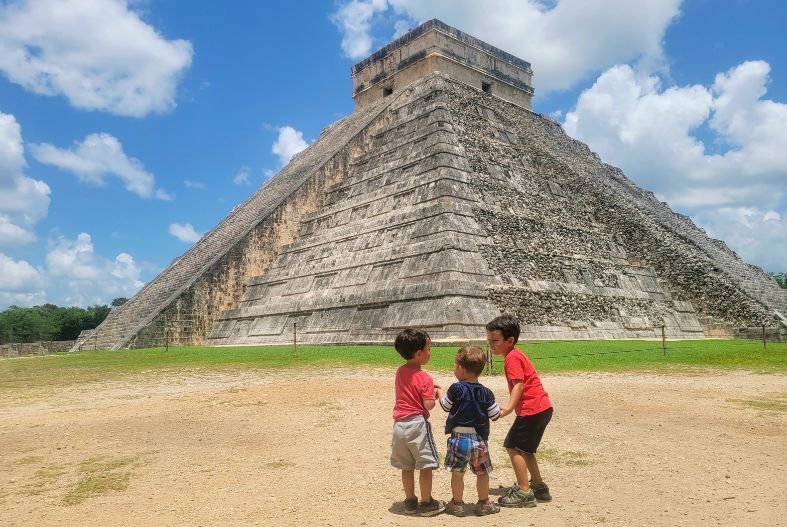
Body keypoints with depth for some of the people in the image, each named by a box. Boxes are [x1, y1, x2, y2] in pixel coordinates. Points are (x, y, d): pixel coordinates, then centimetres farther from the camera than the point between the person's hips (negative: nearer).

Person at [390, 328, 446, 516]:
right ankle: (426, 504, 13)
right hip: (417, 423, -7)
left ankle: (410, 502, 25)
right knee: (425, 465, 6)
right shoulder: (425, 378, -15)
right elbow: (428, 405, -16)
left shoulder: (400, 372, 6)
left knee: (407, 467, 16)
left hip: (399, 424, 7)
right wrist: (435, 395, 3)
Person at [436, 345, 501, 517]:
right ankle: (484, 504, 25)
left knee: (457, 472, 10)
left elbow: (446, 406, 4)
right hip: (479, 438, 2)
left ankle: (457, 504, 19)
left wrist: (440, 393, 23)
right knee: (482, 473, 16)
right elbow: (495, 415, 0)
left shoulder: (456, 389, -12)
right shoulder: (486, 393, -6)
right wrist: (501, 411, 22)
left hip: (458, 437, -1)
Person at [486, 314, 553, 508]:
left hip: (532, 409, -10)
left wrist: (508, 408, -32)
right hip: (543, 407, 10)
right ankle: (539, 487, 24)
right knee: (524, 449, 18)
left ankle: (524, 492, -1)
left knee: (514, 446, -4)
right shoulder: (517, 354, 16)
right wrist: (511, 407, 26)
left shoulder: (512, 358, -13)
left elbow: (519, 384, -24)